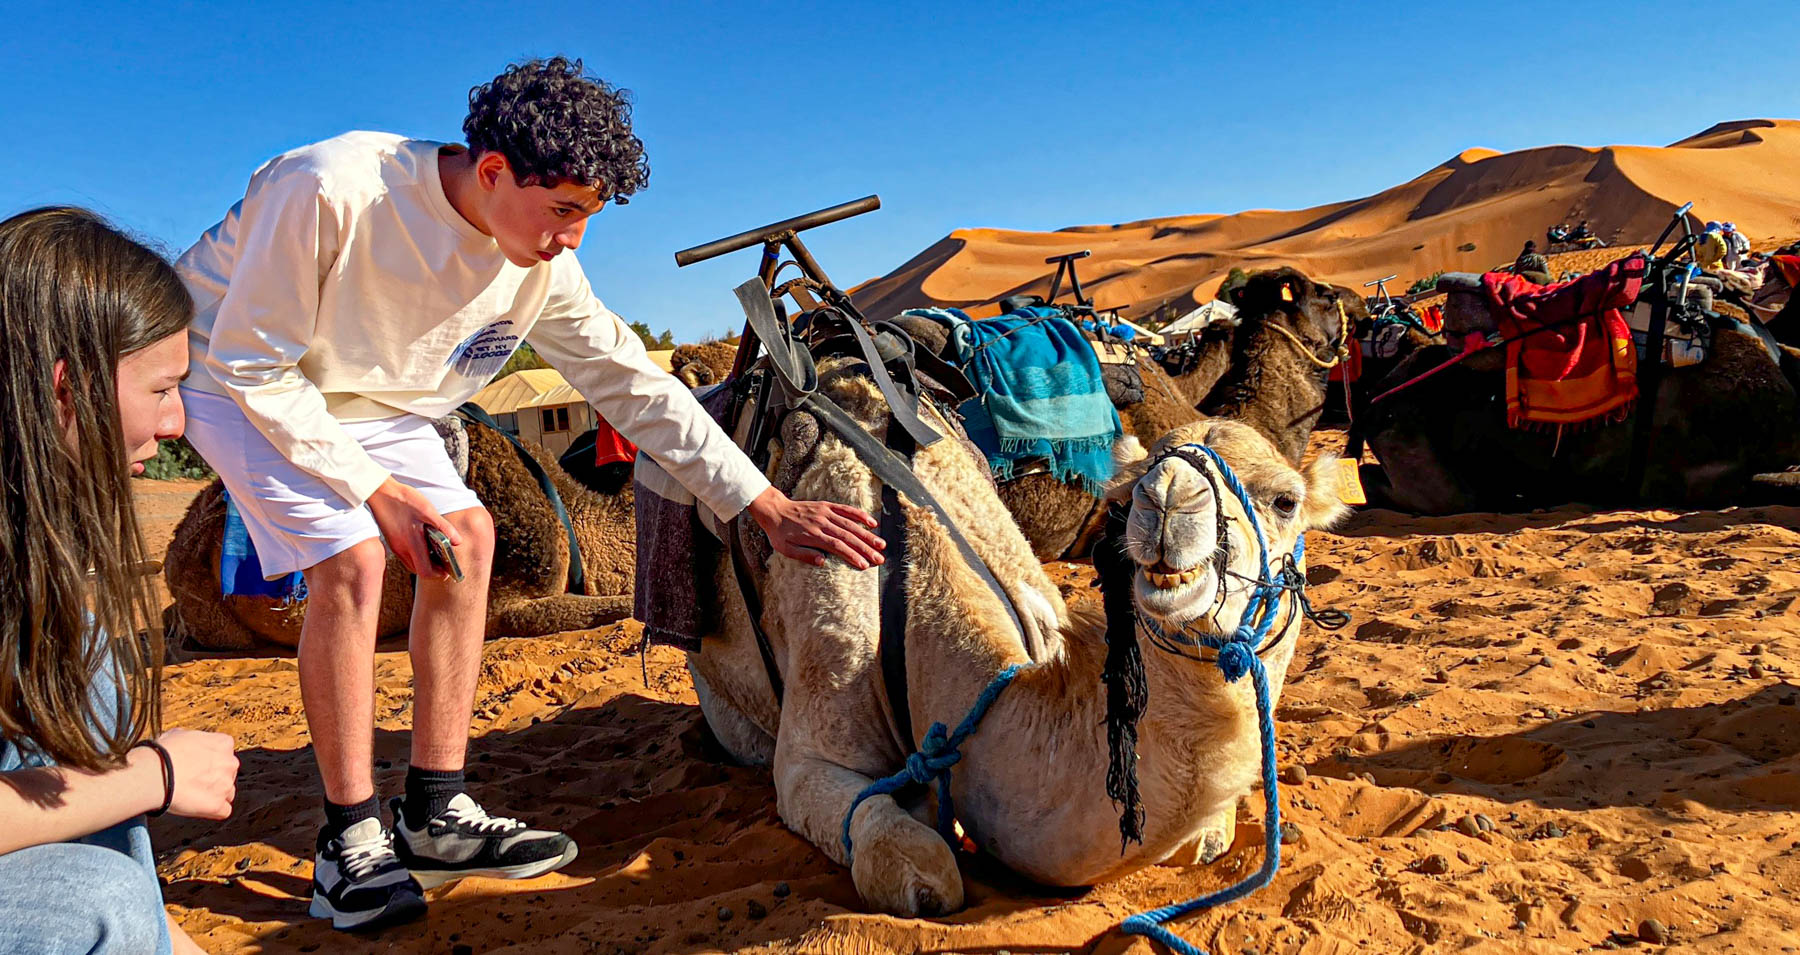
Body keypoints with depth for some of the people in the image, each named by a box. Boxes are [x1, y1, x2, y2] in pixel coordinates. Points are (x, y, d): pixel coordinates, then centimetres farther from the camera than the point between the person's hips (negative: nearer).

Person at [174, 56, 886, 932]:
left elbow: (635, 385, -11)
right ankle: (351, 844, -11)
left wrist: (769, 508, -15)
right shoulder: (331, 190, -35)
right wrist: (375, 489, -26)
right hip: (235, 378, -6)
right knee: (352, 559, -23)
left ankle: (436, 815, 2)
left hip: (365, 398, 6)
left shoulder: (542, 269, -17)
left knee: (466, 538, -8)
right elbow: (252, 363, -26)